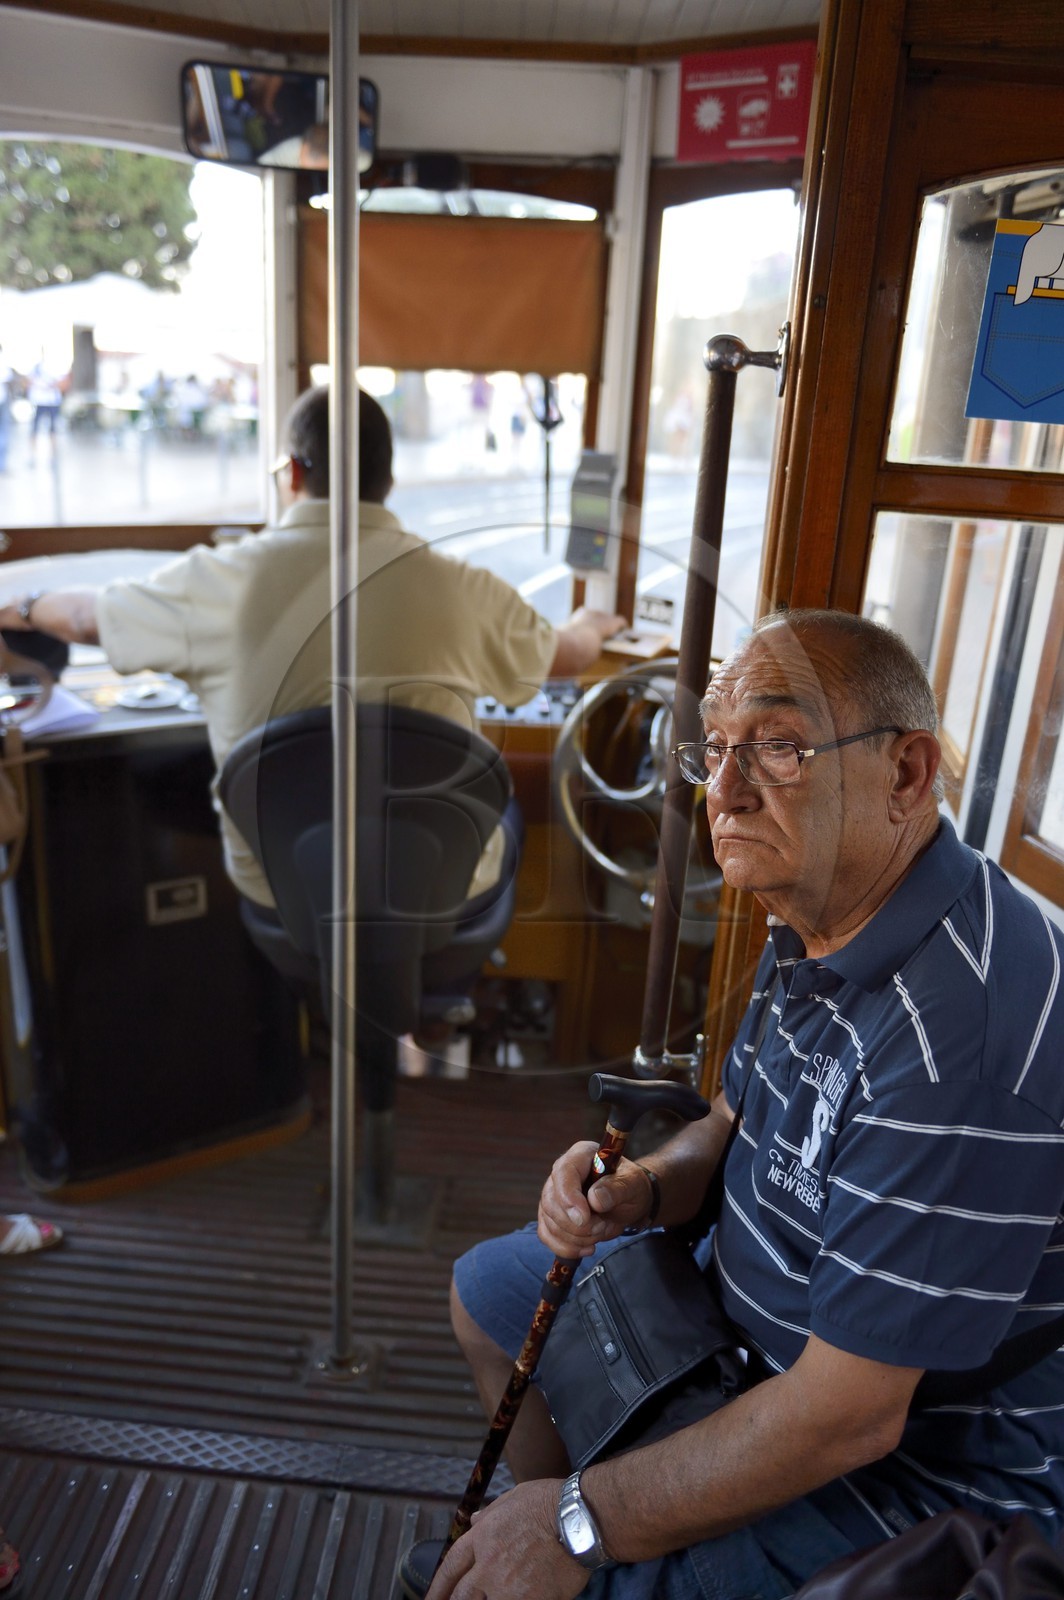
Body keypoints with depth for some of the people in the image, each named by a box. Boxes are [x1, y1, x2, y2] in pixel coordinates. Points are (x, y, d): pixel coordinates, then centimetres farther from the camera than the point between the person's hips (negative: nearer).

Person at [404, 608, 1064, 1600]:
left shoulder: (960, 1032, -35)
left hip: (926, 1454, -8)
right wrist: (644, 1188, -12)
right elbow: (737, 1129, 11)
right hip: (761, 1298, 9)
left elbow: (846, 1416, -31)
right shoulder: (816, 926, -4)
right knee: (488, 1292, 17)